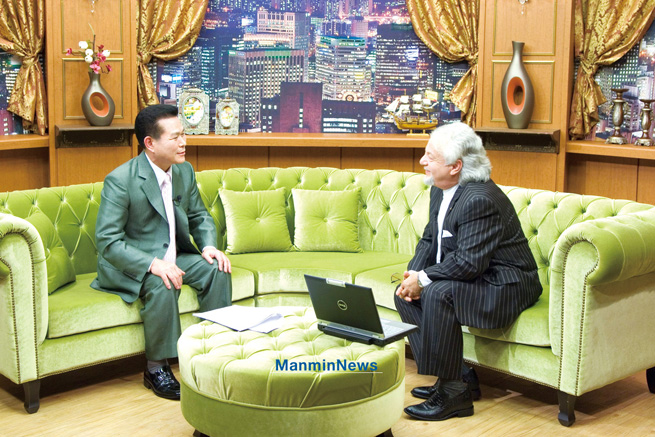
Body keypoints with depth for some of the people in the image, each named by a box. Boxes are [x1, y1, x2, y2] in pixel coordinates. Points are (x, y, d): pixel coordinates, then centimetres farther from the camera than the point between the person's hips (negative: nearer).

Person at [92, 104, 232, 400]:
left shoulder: (185, 171, 2)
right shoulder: (120, 180, -20)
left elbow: (199, 216, 13)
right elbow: (107, 241, -23)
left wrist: (209, 246, -9)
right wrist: (152, 264, -34)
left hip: (173, 257, 7)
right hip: (129, 264, -7)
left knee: (217, 270, -14)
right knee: (162, 286, -34)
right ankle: (156, 370, -18)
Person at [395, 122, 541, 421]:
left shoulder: (480, 200, -27)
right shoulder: (440, 191, 5)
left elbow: (469, 262, -31)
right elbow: (429, 239, 12)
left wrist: (424, 279, -22)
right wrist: (413, 273, -6)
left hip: (504, 286, -10)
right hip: (472, 280, 11)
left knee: (437, 293, -32)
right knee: (404, 294, 2)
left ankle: (453, 392, -19)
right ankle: (459, 375, 5)